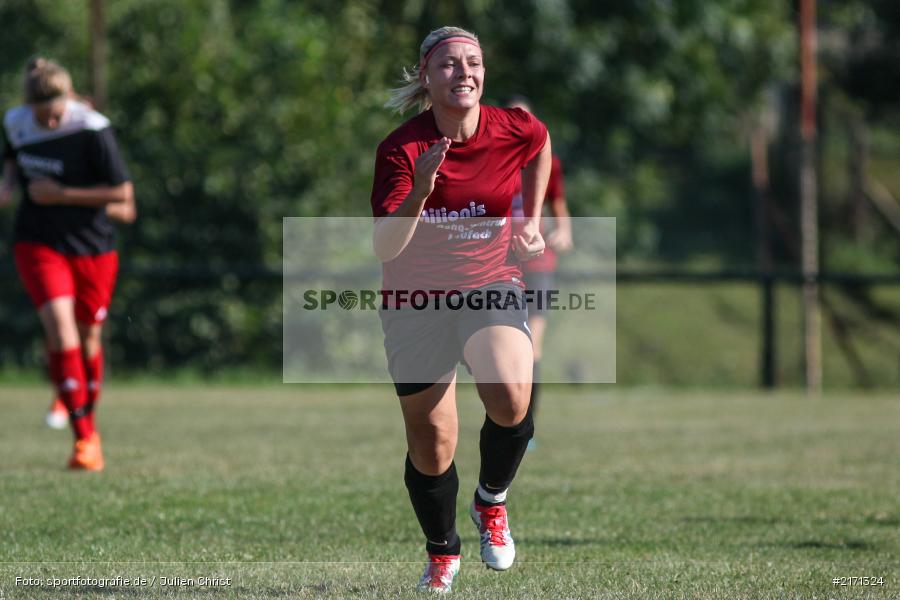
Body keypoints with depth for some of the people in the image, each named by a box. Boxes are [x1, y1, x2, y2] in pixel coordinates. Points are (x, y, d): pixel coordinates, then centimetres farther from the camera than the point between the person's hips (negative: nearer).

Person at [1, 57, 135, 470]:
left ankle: (88, 416, 37)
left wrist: (62, 195, -19)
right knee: (59, 324, -19)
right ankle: (84, 437, -21)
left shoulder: (93, 130, -18)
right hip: (39, 245, 1)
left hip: (92, 248, -1)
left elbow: (122, 193, -15)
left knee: (88, 335, 12)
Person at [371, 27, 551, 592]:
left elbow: (541, 148, 19)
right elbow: (385, 248, -23)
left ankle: (492, 502, 2)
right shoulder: (402, 149, -17)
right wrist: (419, 193, -39)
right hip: (416, 301, -1)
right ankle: (442, 554, 30)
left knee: (510, 397, -28)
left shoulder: (516, 130, -9)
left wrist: (531, 222, 15)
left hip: (491, 286, 1)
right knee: (431, 448, 2)